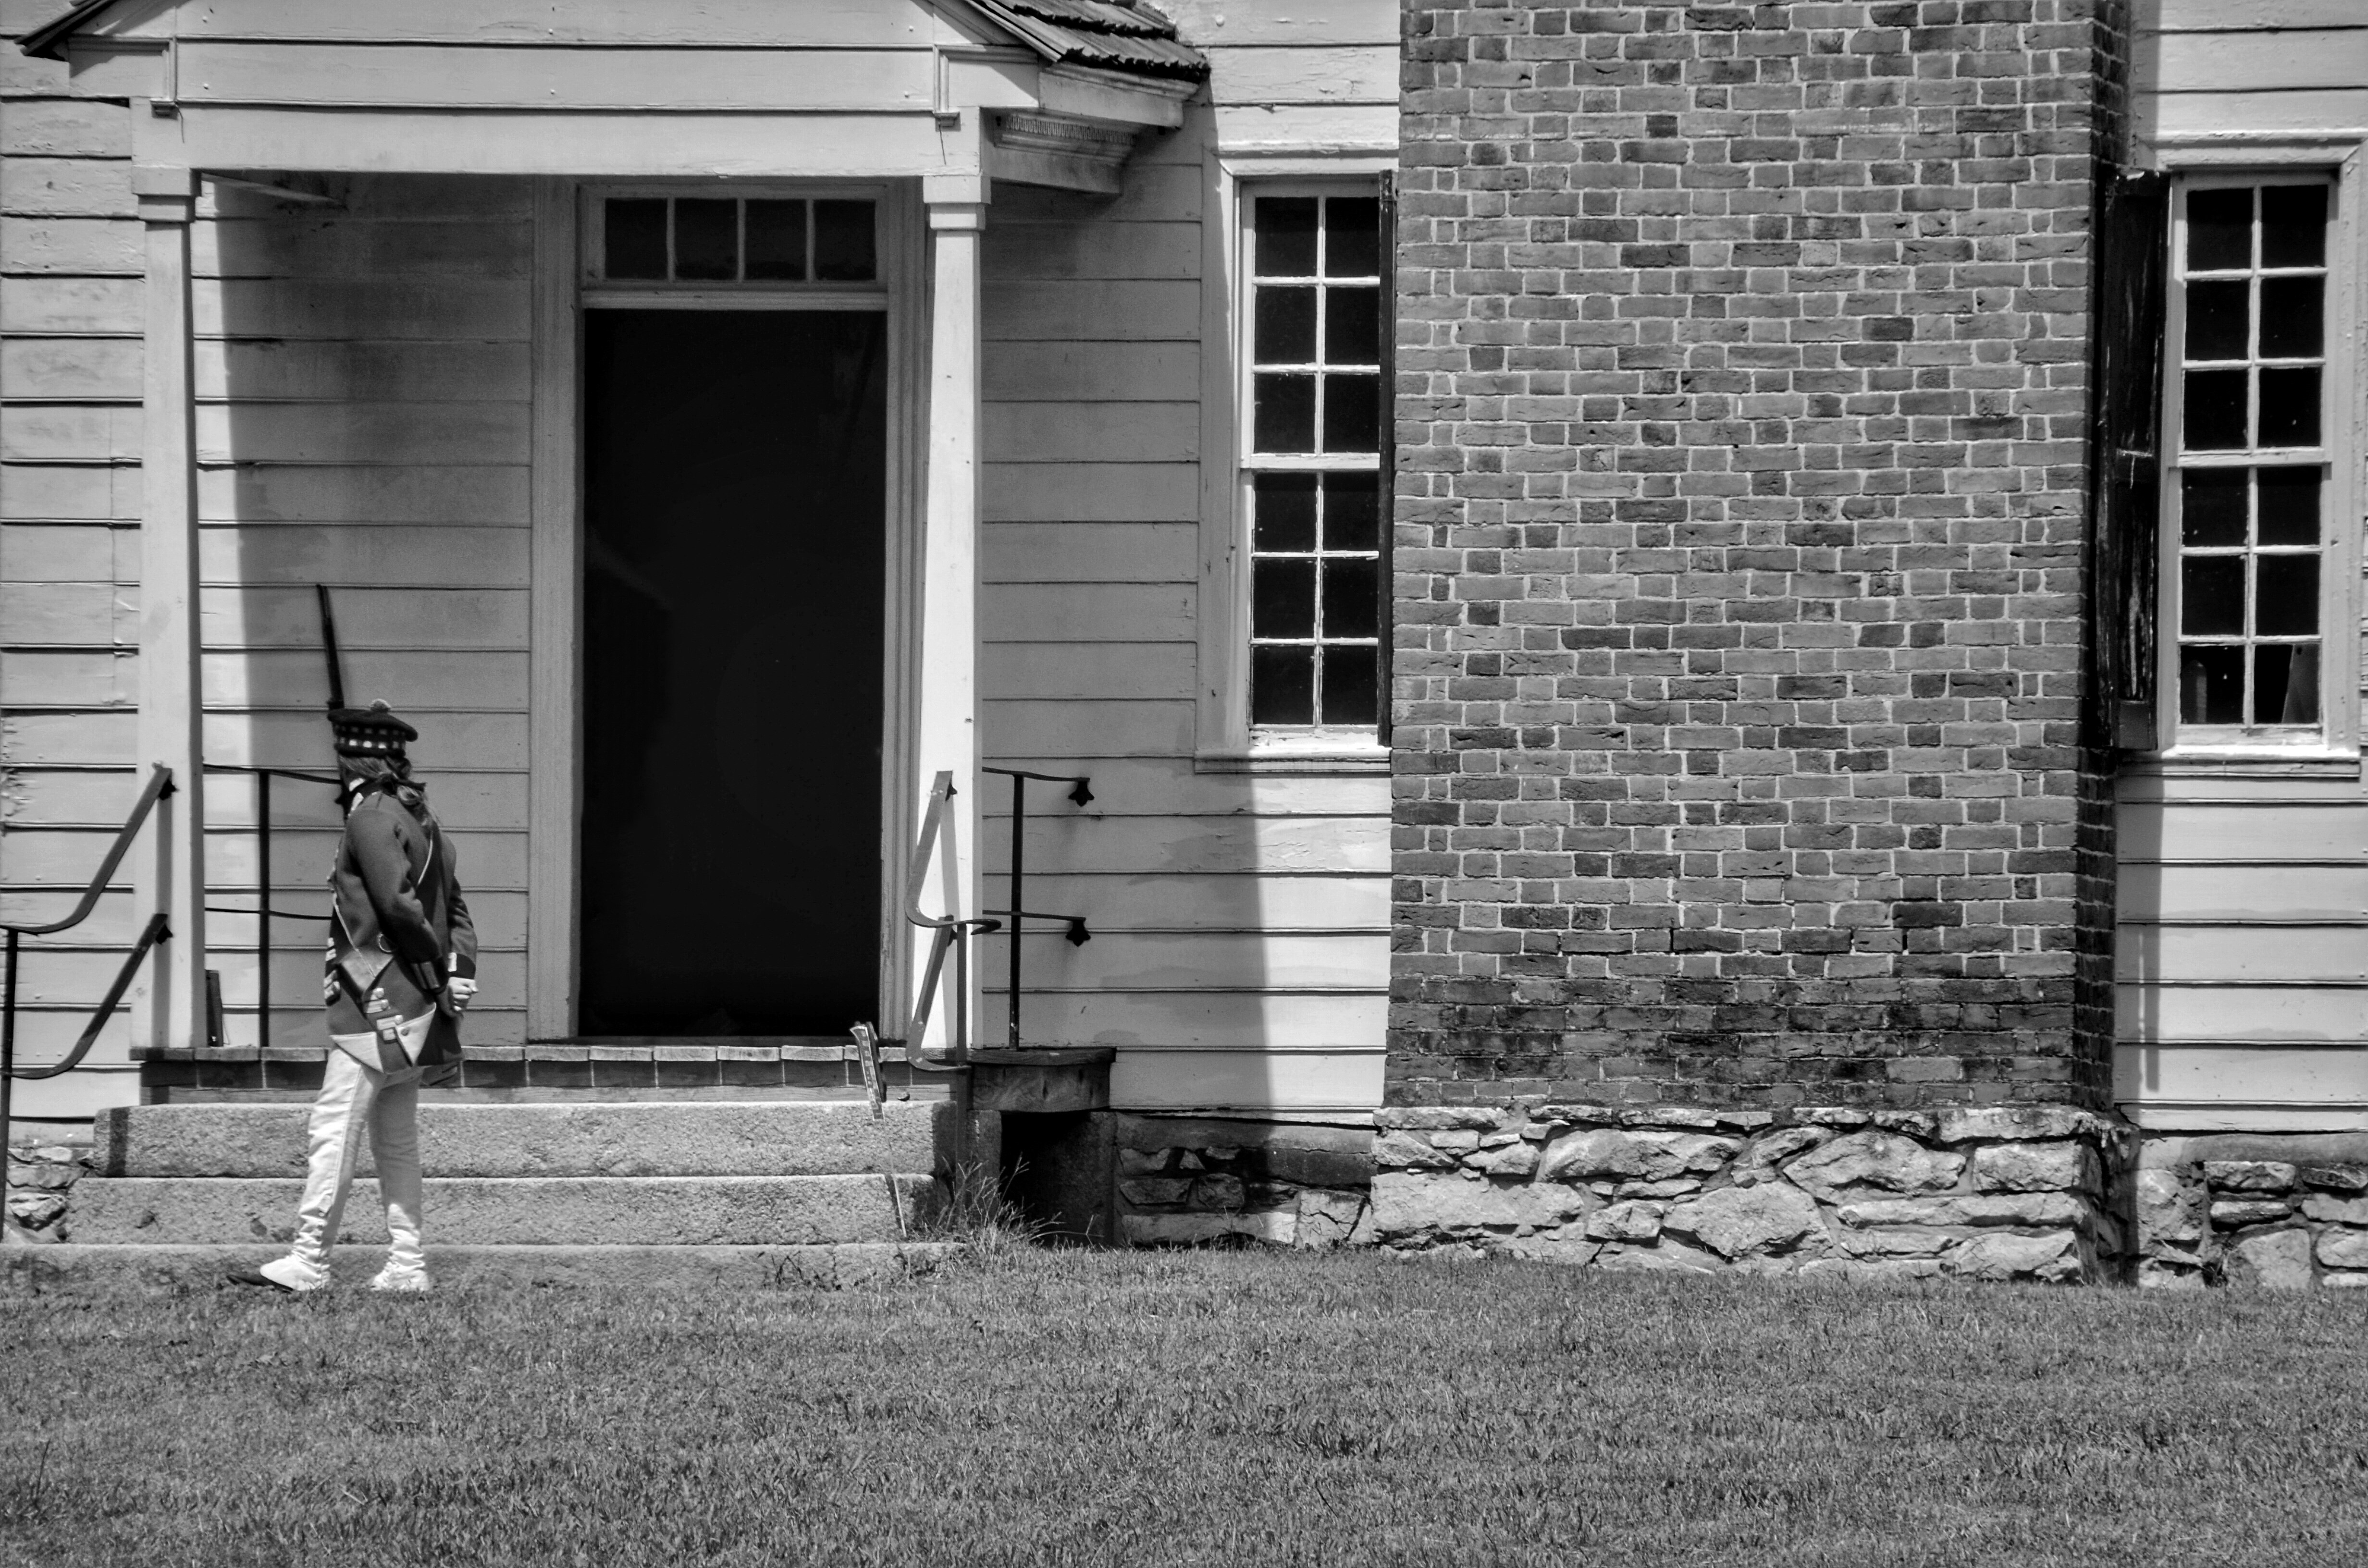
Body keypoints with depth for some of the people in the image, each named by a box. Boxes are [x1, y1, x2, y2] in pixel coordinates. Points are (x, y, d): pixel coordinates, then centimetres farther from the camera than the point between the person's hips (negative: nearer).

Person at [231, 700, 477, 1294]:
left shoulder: (372, 816, -11)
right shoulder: (419, 818, 17)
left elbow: (399, 902, -20)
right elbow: (454, 908, 14)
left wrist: (436, 958, -7)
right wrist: (459, 968, 2)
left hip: (378, 1001, -9)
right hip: (415, 1004, 9)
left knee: (334, 1128, -8)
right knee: (396, 1138, 12)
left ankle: (309, 1262, -10)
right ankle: (407, 1265, 12)